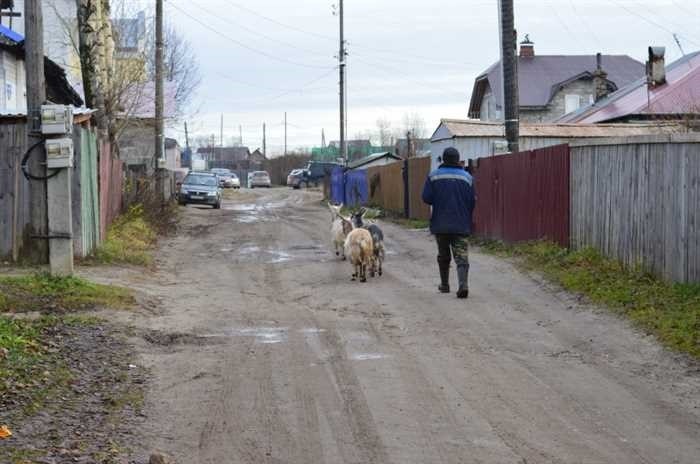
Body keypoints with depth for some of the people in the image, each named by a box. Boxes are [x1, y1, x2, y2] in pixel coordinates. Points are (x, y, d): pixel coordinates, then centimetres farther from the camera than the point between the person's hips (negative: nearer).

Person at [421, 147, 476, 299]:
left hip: (440, 224, 0)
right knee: (462, 256, -3)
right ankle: (463, 284, -23)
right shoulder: (467, 177, 0)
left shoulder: (434, 176, -4)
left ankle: (444, 284, 25)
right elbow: (472, 201, 0)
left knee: (443, 255, 17)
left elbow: (426, 198, -7)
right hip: (461, 225, 0)